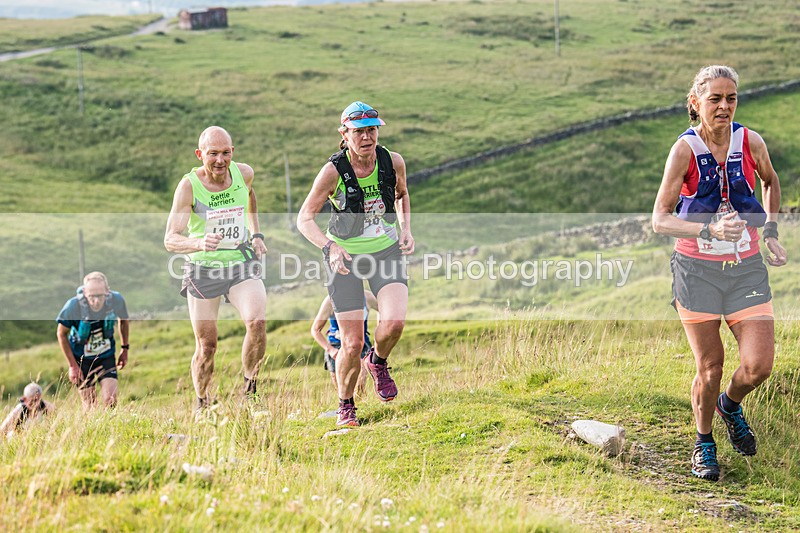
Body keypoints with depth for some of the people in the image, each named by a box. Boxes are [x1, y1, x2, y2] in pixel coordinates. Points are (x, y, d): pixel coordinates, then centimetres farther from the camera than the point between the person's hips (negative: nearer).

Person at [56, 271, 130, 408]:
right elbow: (61, 333, -10)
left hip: (107, 356, 2)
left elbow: (123, 320, 4)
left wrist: (125, 348, 8)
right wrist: (73, 365, -9)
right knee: (90, 407, 1)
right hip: (82, 358, -1)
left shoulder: (117, 300, -21)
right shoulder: (73, 306, -28)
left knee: (110, 401, -10)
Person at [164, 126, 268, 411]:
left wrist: (256, 234, 15)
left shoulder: (244, 173, -5)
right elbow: (170, 239, -25)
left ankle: (250, 391, -3)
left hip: (242, 262, 2)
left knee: (257, 322, -22)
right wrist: (199, 243, -44)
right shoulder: (188, 186, -18)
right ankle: (202, 407, 24)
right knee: (206, 345, 2)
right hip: (203, 269, -2)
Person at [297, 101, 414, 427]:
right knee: (353, 343, -4)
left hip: (387, 249, 2)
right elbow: (304, 219, -15)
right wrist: (329, 247, -31)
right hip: (345, 256, -2)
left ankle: (378, 362, 14)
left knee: (395, 322, -22)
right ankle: (345, 406, 22)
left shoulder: (393, 162, -11)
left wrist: (406, 229, -2)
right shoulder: (333, 171, -20)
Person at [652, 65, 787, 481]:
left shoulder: (751, 143, -4)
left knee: (758, 365, -7)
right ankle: (703, 444, 28)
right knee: (710, 368, 2)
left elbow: (771, 182, 20)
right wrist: (709, 230, -29)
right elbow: (660, 220, -14)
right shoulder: (685, 150, -12)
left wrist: (771, 231, 11)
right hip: (698, 270, -2)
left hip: (746, 268, 2)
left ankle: (730, 406, 28)